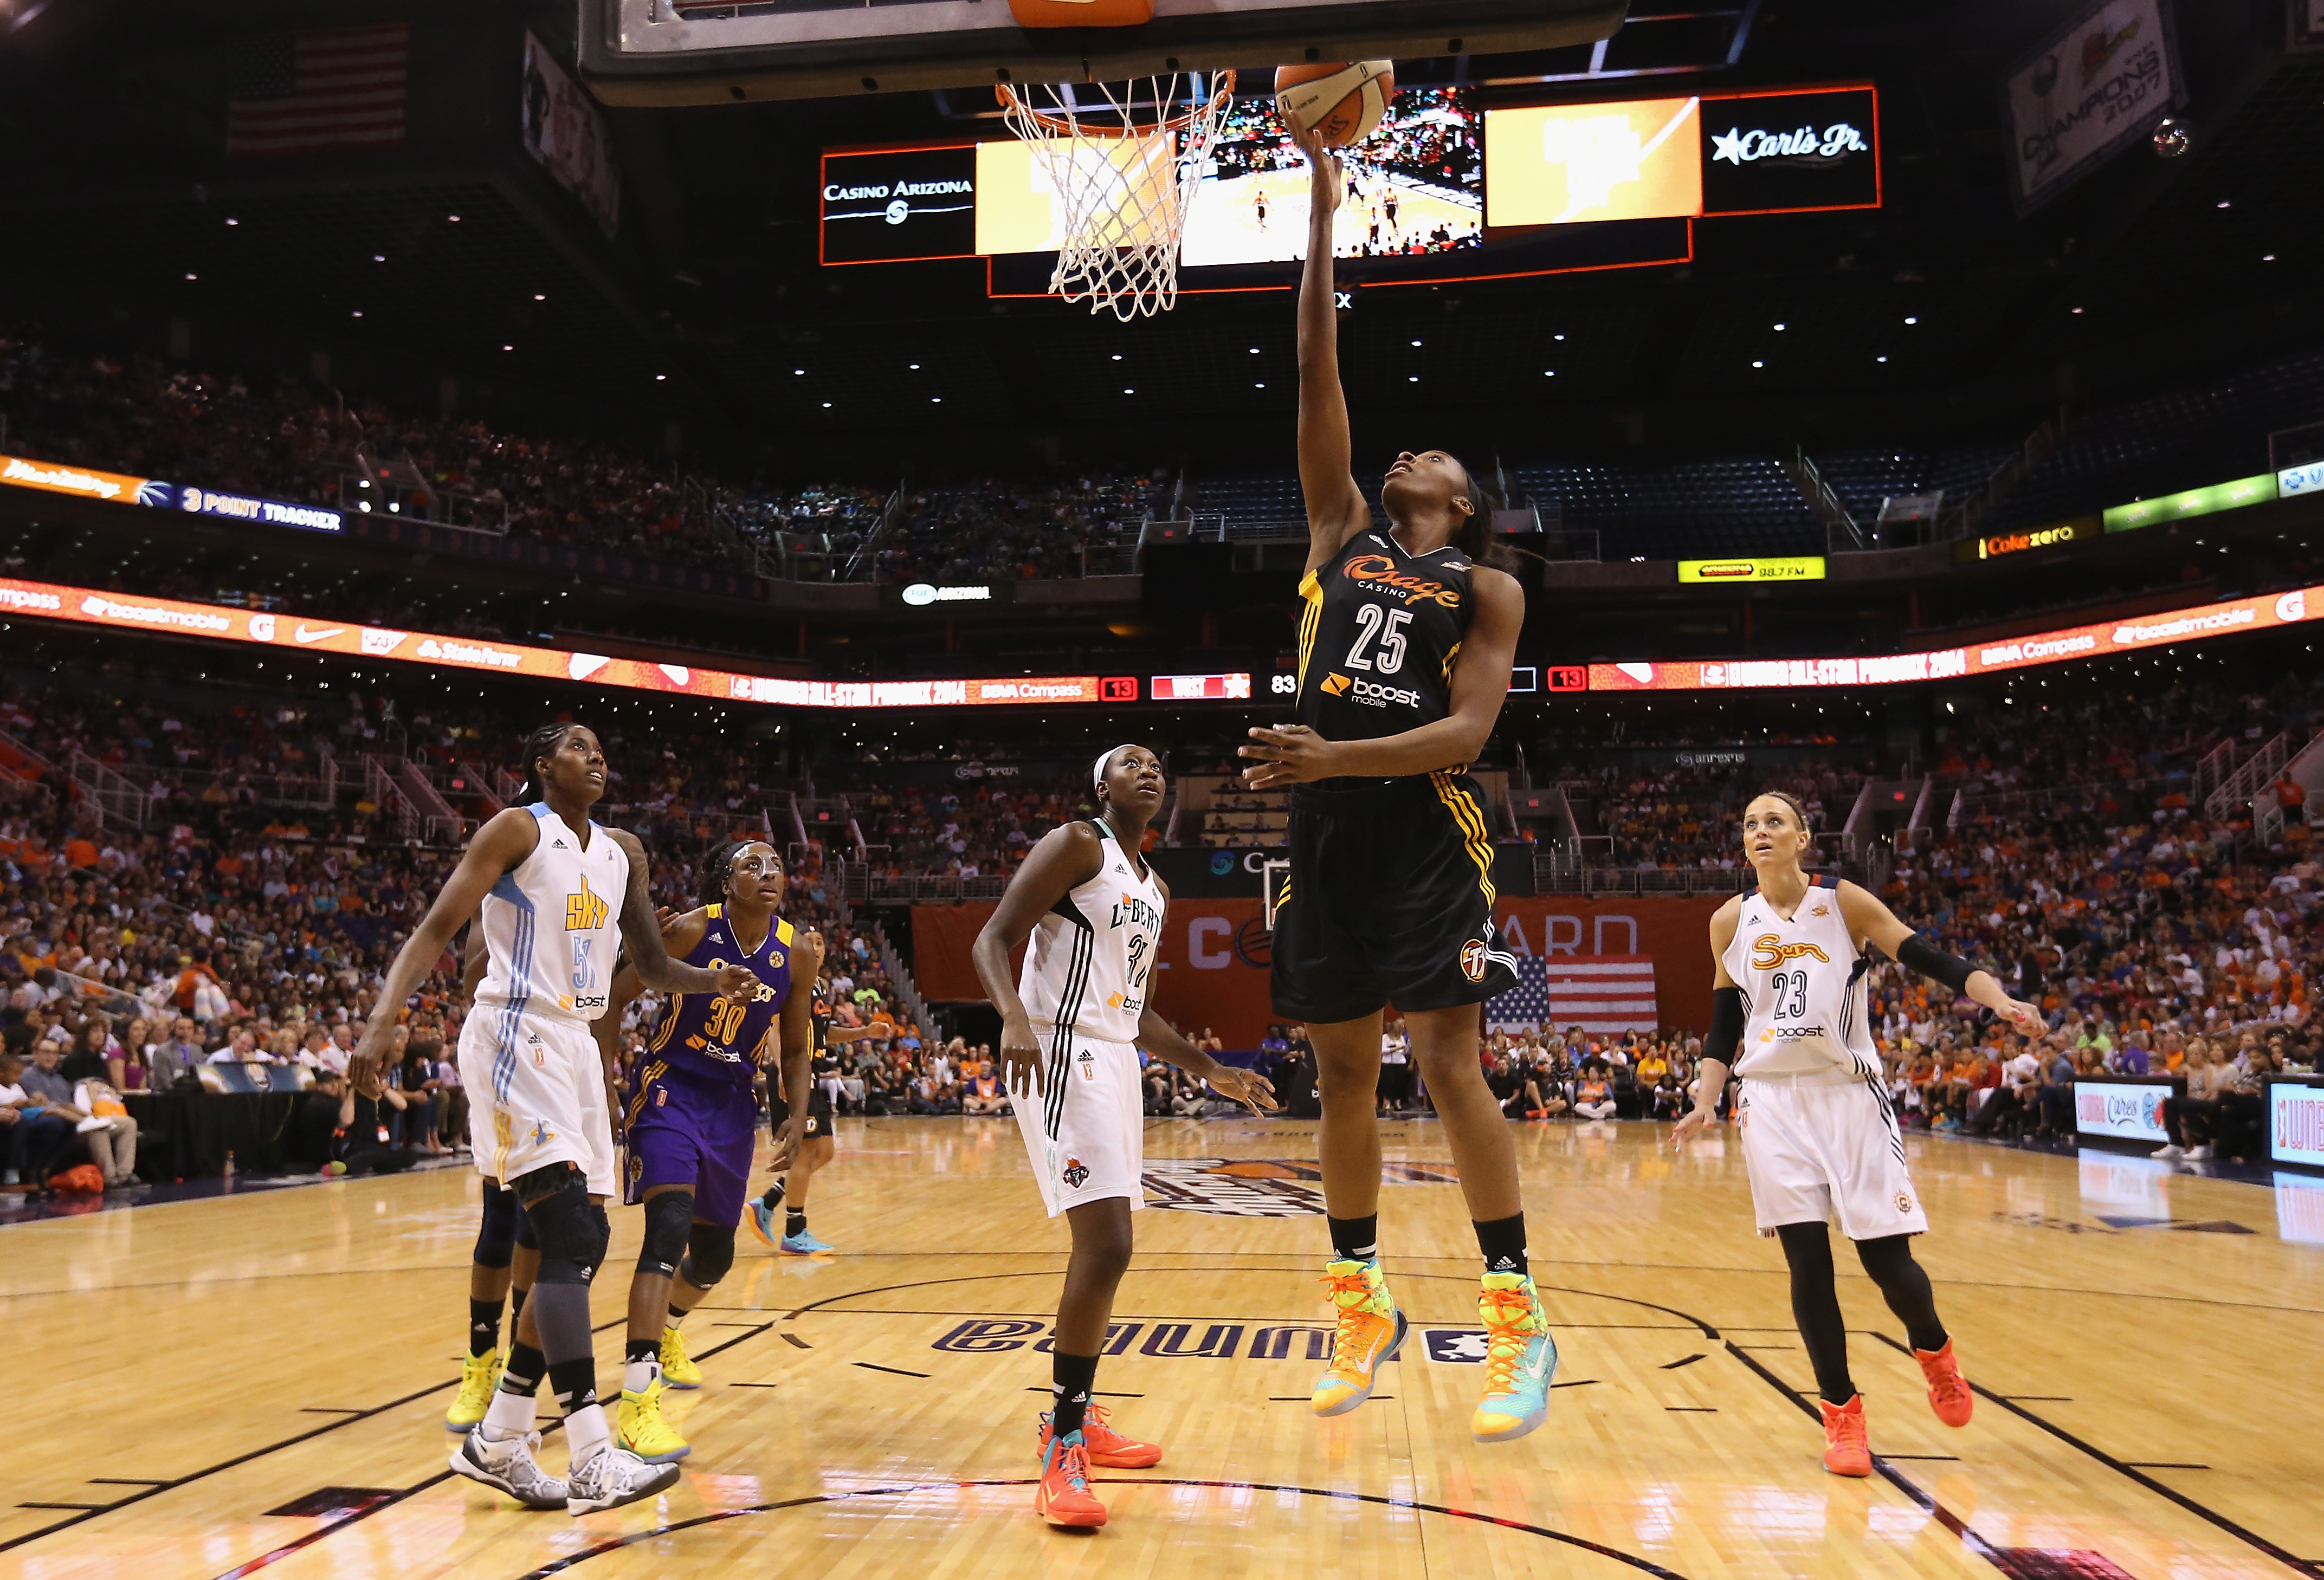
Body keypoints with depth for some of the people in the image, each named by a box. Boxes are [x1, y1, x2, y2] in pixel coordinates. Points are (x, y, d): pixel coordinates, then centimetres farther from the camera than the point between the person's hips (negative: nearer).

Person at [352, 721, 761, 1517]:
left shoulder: (622, 852, 15)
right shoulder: (517, 830, -5)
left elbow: (652, 964, 18)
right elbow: (436, 929, -11)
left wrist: (713, 980, -2)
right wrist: (383, 1019, -25)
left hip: (577, 1046, 8)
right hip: (516, 1039, -8)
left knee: (582, 1244, 7)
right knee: (571, 1236, -17)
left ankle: (496, 1439, 19)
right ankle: (594, 1459, -18)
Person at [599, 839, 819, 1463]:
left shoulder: (797, 952, -5)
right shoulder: (690, 930, -16)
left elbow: (794, 1047, 8)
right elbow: (615, 998, -7)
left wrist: (798, 1117, -4)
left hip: (734, 1102, 5)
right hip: (669, 1089, -5)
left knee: (715, 1253, 15)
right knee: (670, 1228, -24)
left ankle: (665, 1331, 48)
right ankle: (636, 1401, -23)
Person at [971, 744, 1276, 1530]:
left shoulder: (1154, 889, 19)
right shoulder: (1077, 844, -6)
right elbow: (992, 940, -14)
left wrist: (1212, 1070, 23)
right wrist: (1015, 1016, -33)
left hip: (1116, 1058, 9)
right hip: (1064, 1055, -9)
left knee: (1104, 1245, 15)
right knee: (1105, 1245, -17)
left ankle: (1077, 1416, 30)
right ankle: (1061, 1451, -8)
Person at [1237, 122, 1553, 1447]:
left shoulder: (1488, 588, 5)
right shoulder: (1342, 532, 15)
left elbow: (1466, 731, -9)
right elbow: (1318, 378, 11)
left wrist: (1331, 757, -22)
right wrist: (1322, 220, 8)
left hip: (1427, 832, -4)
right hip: (1327, 833, 4)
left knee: (1449, 1065, -8)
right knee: (1343, 1072, 8)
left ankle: (1521, 1315, 2)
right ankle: (1366, 1303, 21)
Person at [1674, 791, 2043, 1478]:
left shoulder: (1844, 903, -2)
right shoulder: (1731, 923, 5)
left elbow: (1932, 961, -5)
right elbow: (1725, 1029, 11)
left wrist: (1999, 1001, -22)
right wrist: (1704, 1107, 1)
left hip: (1849, 1094, -1)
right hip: (1772, 1100, 2)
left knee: (1887, 1260, -1)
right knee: (1807, 1261, -3)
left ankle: (1933, 1349, 32)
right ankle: (1842, 1412, 13)